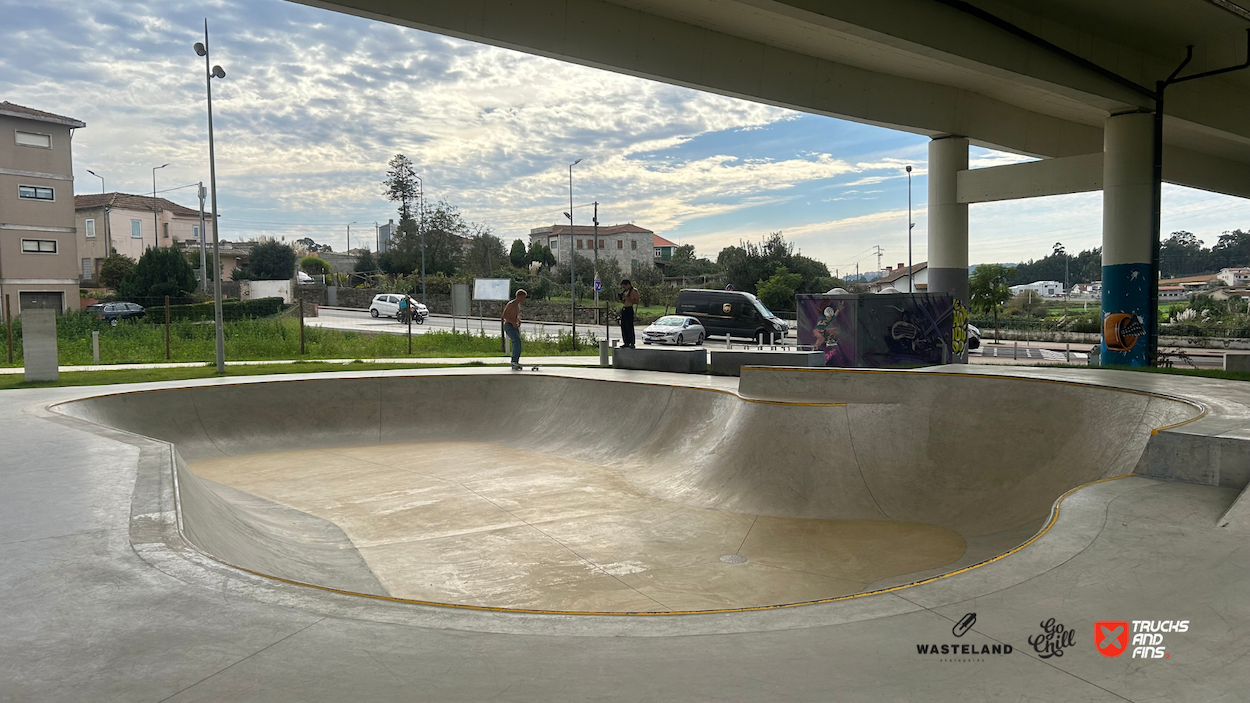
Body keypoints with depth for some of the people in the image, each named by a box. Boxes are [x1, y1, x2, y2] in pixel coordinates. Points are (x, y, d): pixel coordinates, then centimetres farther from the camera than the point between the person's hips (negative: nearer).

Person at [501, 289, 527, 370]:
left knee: (516, 345, 5)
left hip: (515, 327, 9)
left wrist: (519, 320, 7)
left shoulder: (518, 305, 14)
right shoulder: (511, 304, -12)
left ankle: (515, 365, 9)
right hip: (508, 326, -9)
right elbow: (504, 315, -15)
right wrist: (513, 322, -22)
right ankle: (514, 361, -22)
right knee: (517, 341, -23)